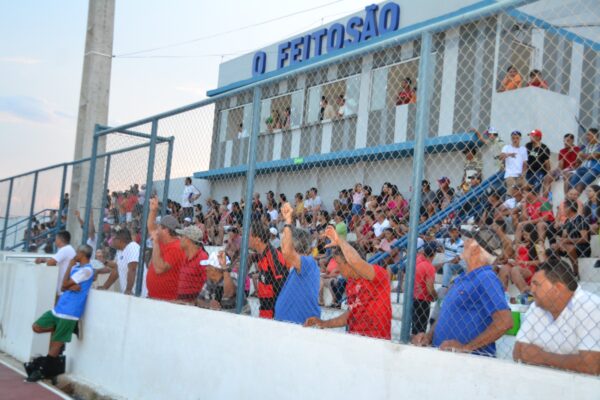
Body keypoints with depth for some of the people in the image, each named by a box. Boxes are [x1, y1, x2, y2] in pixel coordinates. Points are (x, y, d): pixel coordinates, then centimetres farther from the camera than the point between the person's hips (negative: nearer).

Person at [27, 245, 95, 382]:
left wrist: (70, 266, -3)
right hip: (59, 308, 9)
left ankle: (43, 371, 11)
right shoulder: (76, 267, 14)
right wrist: (71, 286, -12)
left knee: (56, 343, 0)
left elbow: (64, 284, -14)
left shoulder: (86, 270, -14)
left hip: (69, 312, -9)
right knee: (36, 327, 7)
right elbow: (63, 288, 11)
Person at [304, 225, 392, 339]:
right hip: (354, 338, 7)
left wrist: (339, 240, -20)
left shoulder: (378, 273, -12)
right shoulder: (350, 283, 13)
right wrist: (324, 323, 17)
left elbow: (356, 261, -32)